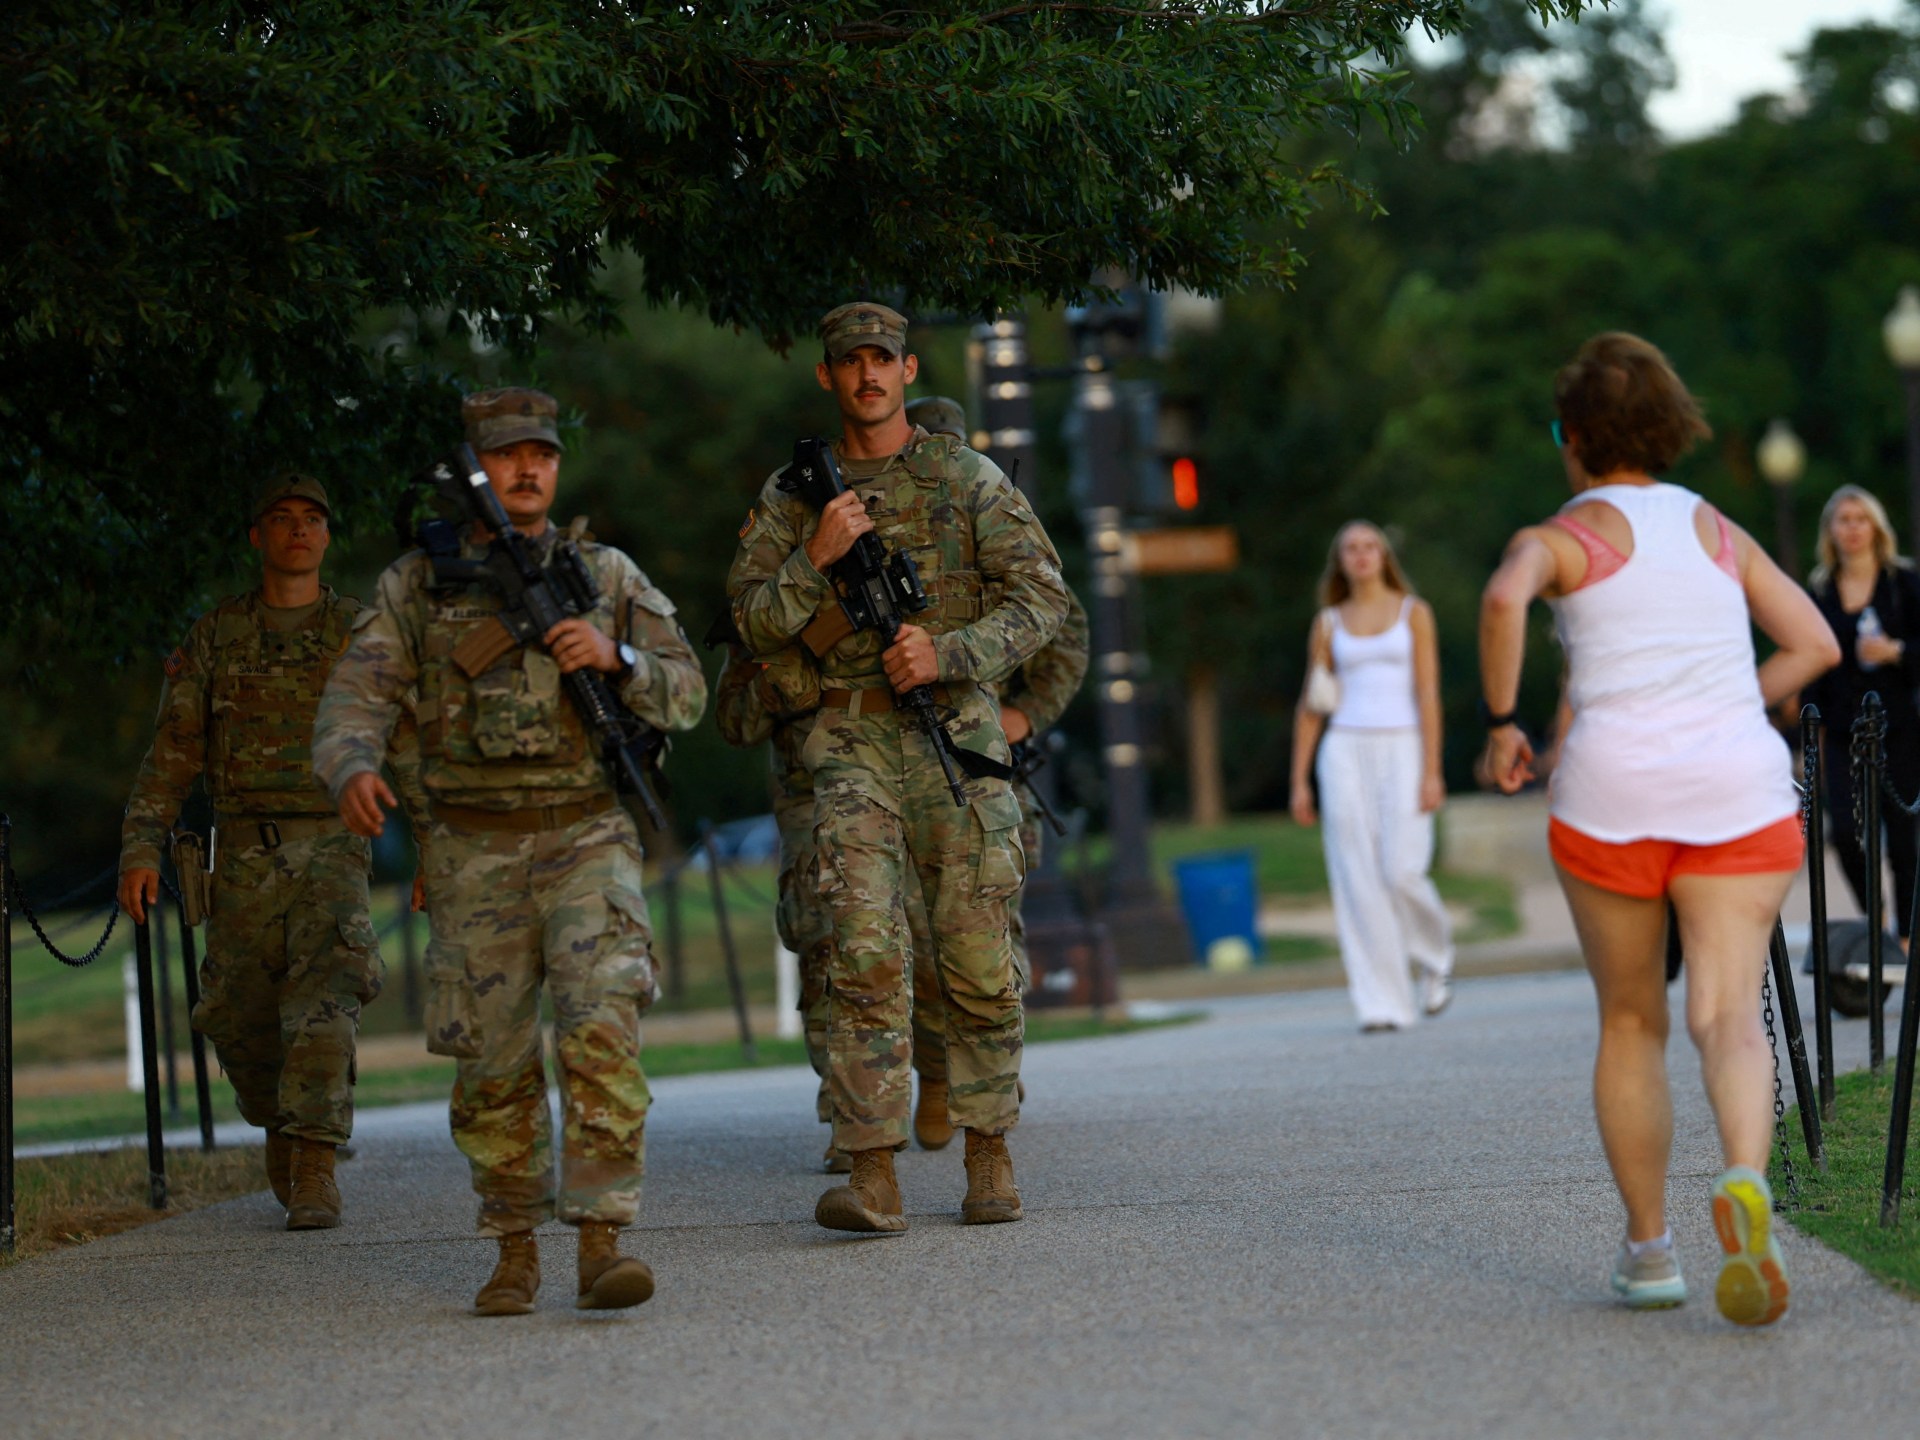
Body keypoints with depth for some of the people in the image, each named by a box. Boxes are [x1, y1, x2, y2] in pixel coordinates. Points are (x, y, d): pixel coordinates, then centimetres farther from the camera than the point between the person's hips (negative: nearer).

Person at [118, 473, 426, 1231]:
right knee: (241, 1020, 6)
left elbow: (409, 748, 7)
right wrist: (140, 849, -5)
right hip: (243, 855, 2)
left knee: (324, 1006, -19)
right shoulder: (214, 635, 7)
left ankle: (314, 1170, -19)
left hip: (332, 852, -2)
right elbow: (173, 750, 5)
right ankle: (277, 1120, 35)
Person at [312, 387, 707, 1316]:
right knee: (493, 1064, 3)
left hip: (587, 838, -1)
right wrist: (351, 768, -24)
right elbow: (356, 695, -2)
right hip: (476, 853, 1)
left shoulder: (606, 574, 8)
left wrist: (615, 657, -12)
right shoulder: (418, 584, 6)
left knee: (601, 1029, -19)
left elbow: (686, 695, 8)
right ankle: (514, 1254, 18)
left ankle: (601, 1245, -21)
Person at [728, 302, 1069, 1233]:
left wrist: (947, 653, -14)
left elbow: (1041, 597, 0)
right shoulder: (792, 497, 10)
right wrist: (816, 556, -10)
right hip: (853, 744, 0)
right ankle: (873, 1179, -15)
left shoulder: (969, 481, 4)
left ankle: (989, 1155, 17)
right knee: (865, 950, -12)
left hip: (957, 731, 0)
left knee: (977, 956, 1)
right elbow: (756, 622, 8)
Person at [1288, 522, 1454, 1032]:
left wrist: (1431, 772, -10)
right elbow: (1311, 706, 13)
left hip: (1401, 750, -2)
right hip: (1345, 754, 2)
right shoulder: (1328, 623, 12)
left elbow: (1428, 693, -2)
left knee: (1402, 871, -14)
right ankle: (1383, 1004, -3)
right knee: (1358, 883, -5)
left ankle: (1435, 958, 16)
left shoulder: (1413, 612, 6)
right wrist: (1300, 782, 6)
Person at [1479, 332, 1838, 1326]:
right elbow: (1816, 645, 14)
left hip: (1614, 793, -2)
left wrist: (1500, 723, -8)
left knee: (1630, 1022, 15)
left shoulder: (1560, 538, 5)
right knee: (1728, 1013, -8)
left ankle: (1648, 1247, 18)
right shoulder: (1720, 533, 18)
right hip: (1741, 788, 2)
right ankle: (1745, 1182, -37)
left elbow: (1504, 600, -18)